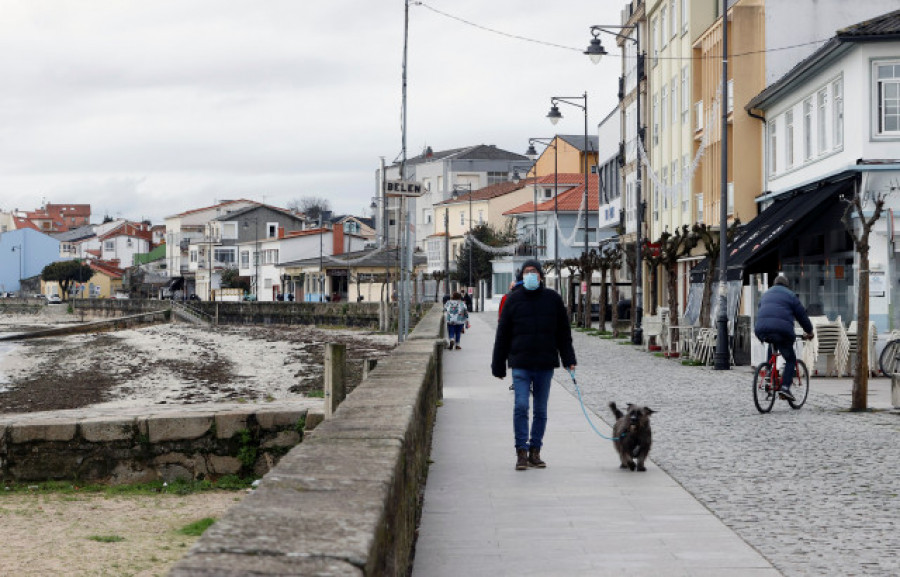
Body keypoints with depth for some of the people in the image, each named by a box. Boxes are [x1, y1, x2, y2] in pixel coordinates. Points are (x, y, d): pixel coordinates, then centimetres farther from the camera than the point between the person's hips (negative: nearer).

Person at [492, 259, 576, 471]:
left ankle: (535, 451, 16)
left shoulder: (553, 299, 7)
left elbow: (563, 332, 12)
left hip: (545, 365, 2)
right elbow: (502, 335, 7)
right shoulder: (513, 300, 4)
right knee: (521, 406, -12)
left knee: (541, 410, 7)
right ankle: (522, 452, -6)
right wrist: (498, 366, 5)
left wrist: (568, 359, 5)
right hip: (521, 364, -2)